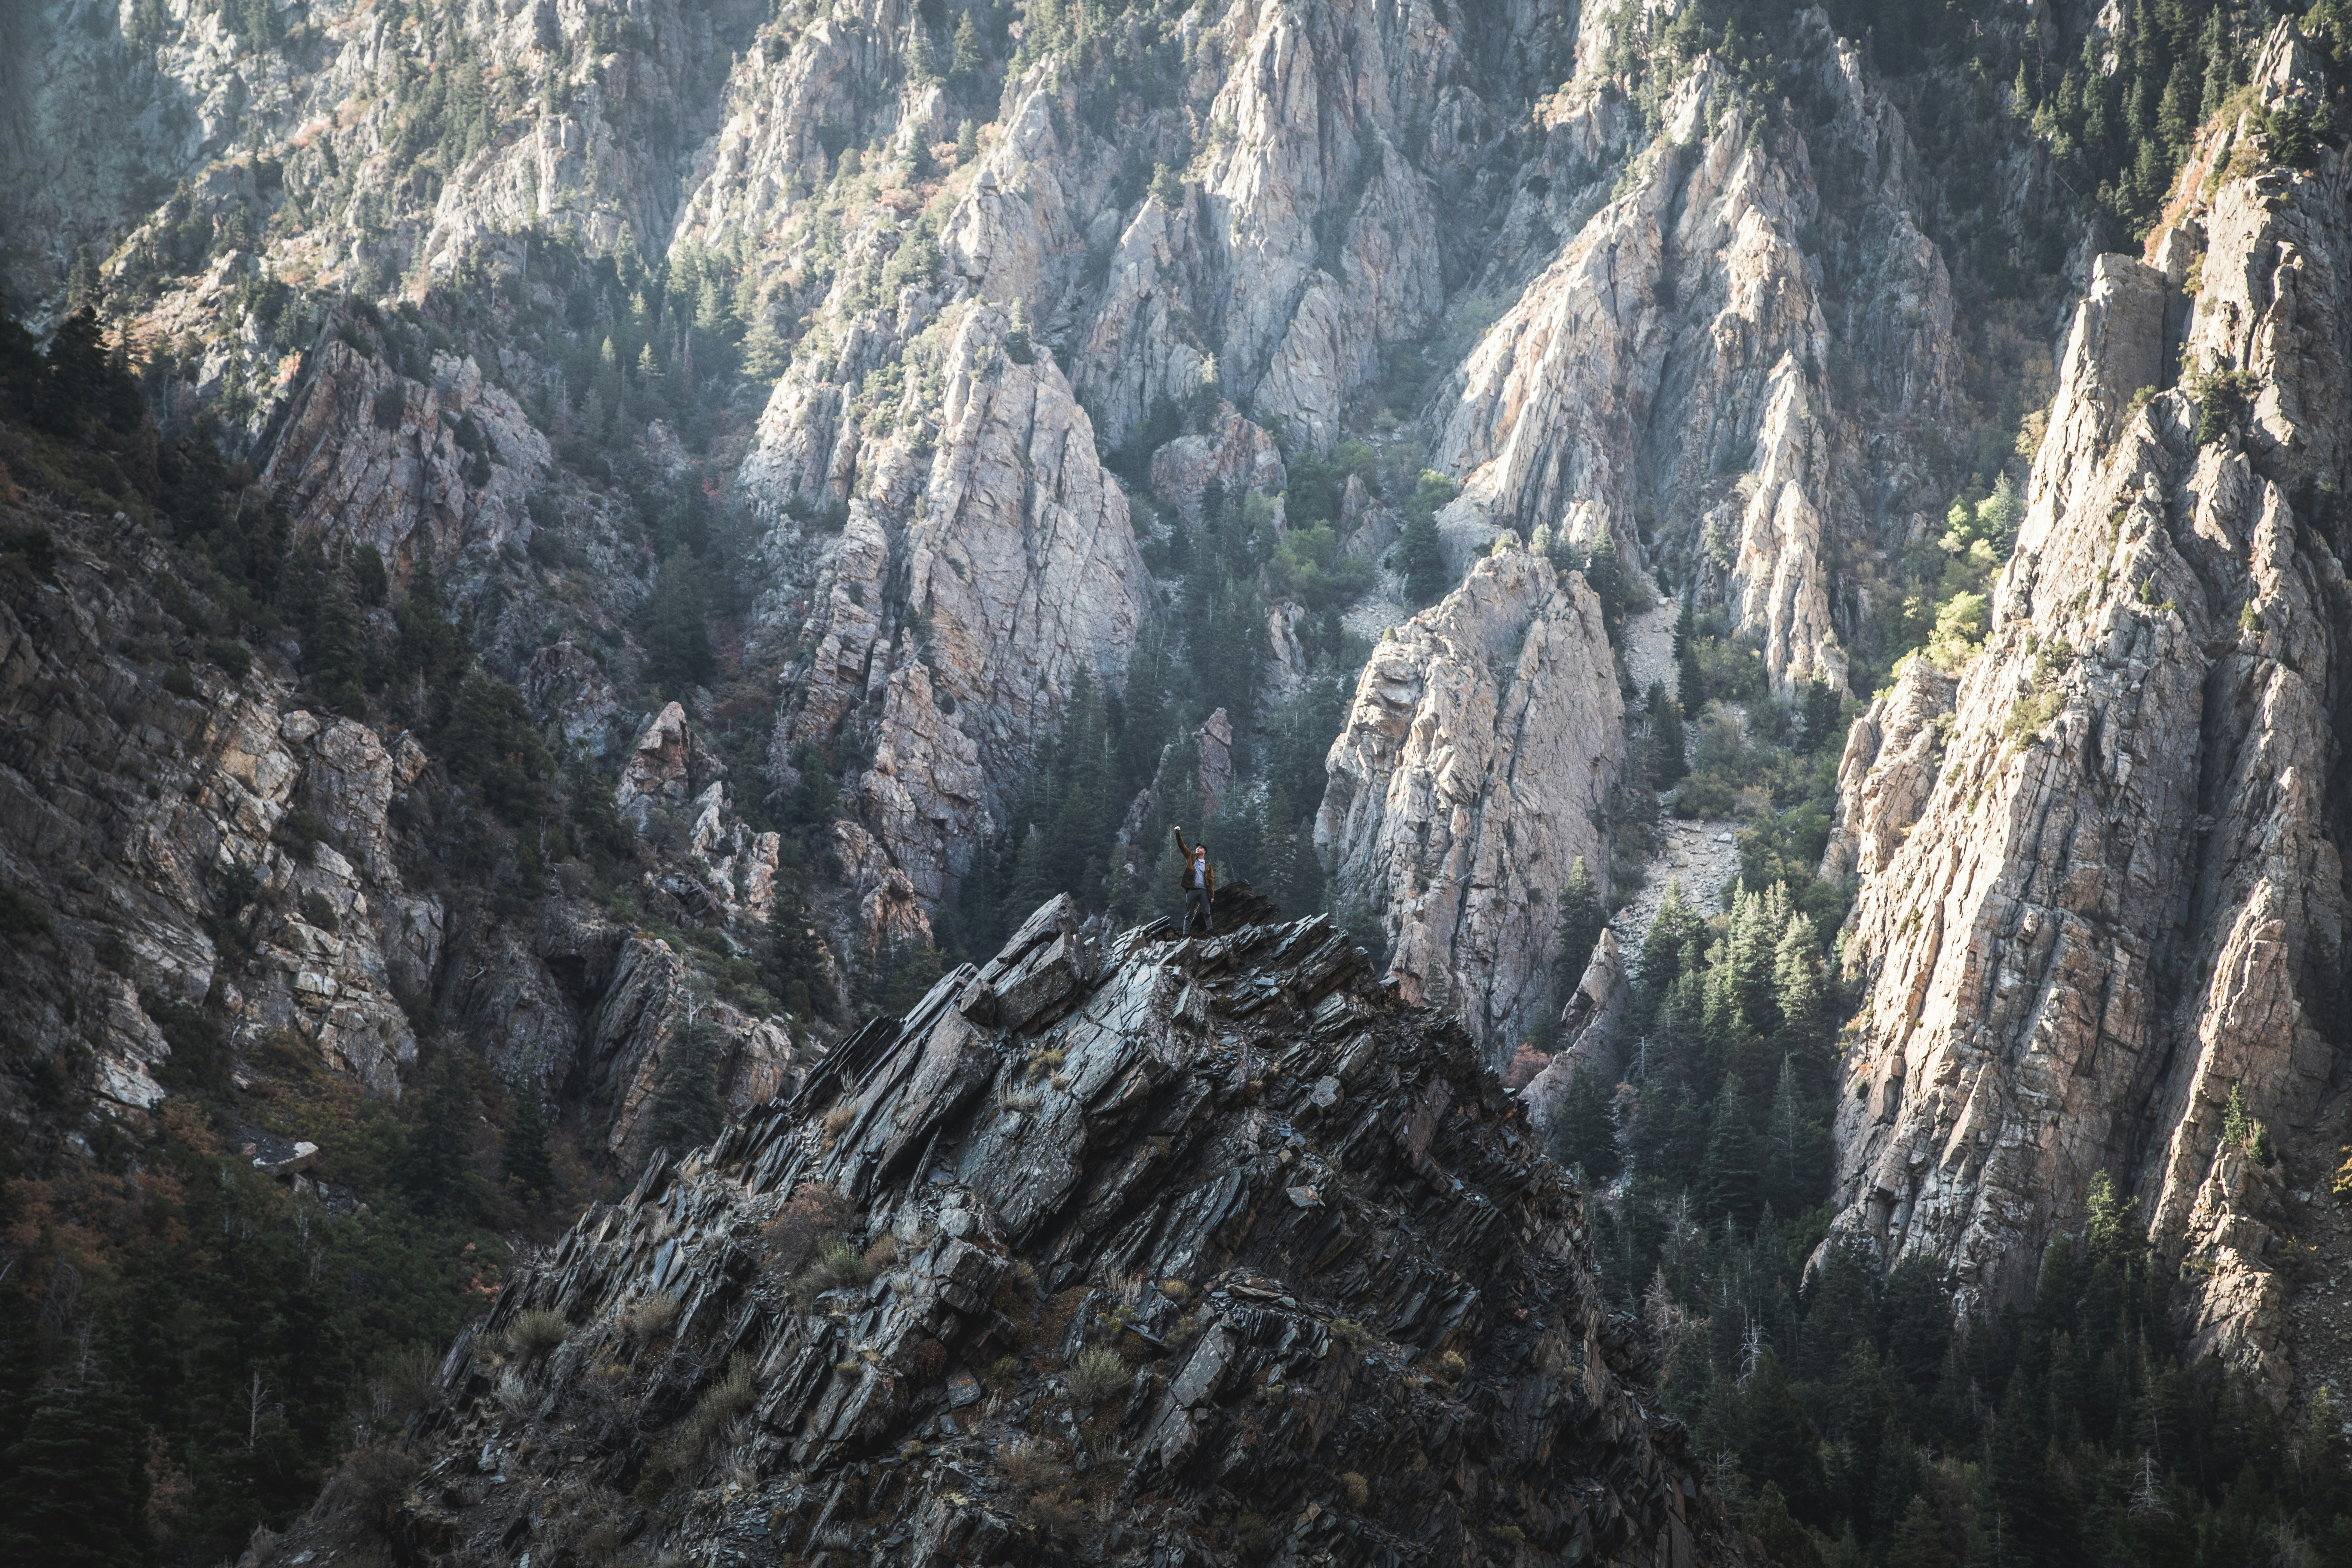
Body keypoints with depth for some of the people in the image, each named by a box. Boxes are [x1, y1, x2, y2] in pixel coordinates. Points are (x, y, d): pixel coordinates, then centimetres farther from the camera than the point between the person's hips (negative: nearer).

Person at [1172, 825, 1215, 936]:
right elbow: (1182, 846, 5)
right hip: (1192, 890, 0)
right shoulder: (1191, 858, 12)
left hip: (1204, 891, 0)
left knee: (1207, 913, -1)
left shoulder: (1208, 866, 11)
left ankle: (1211, 933, 0)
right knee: (1189, 914, 1)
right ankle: (1186, 935, 2)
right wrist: (1178, 834, -6)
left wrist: (1212, 896, 0)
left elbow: (1211, 881, 7)